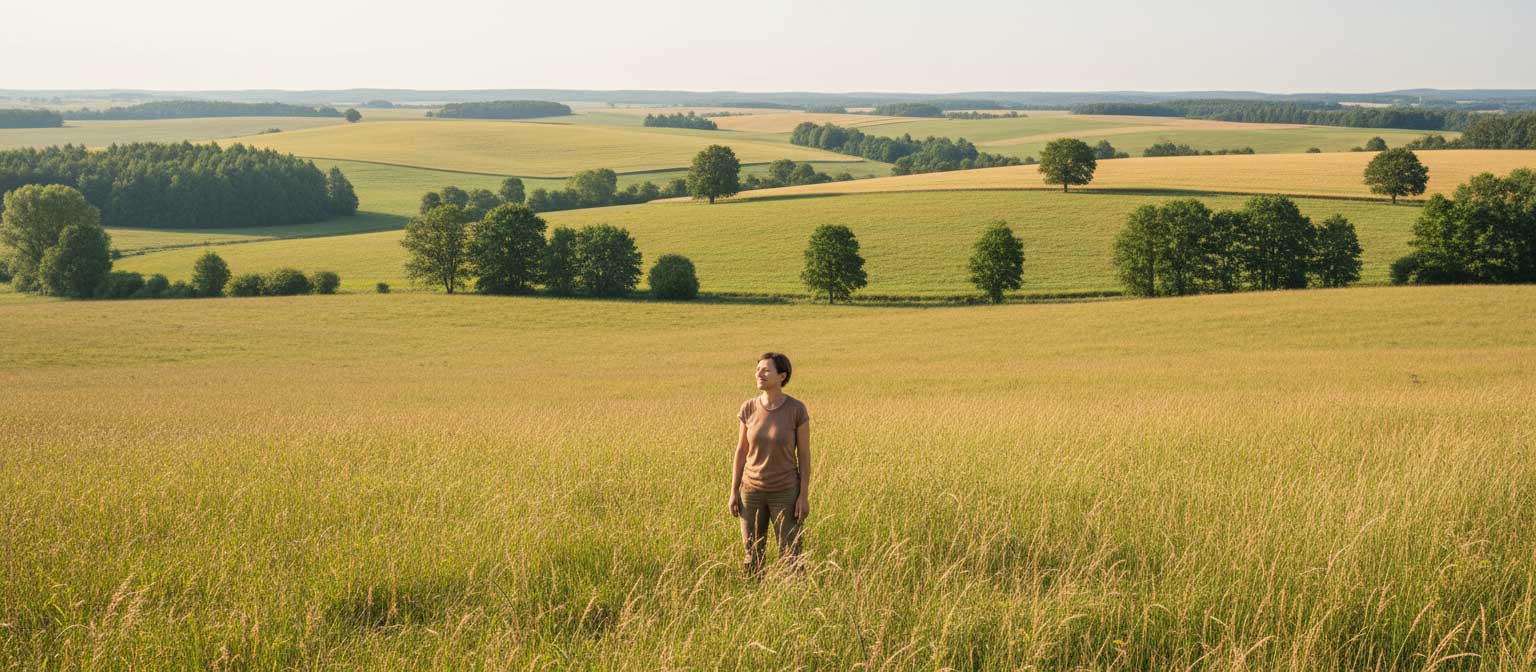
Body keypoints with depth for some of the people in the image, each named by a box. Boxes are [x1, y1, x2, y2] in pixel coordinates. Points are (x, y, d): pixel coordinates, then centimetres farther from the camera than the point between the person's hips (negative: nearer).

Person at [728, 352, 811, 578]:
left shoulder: (797, 409, -14)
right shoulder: (749, 408, -6)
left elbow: (804, 454, -9)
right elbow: (741, 451, 2)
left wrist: (804, 496, -11)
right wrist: (734, 492, 1)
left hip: (785, 492, -3)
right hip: (753, 491, 3)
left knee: (789, 557, 1)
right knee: (753, 555, 9)